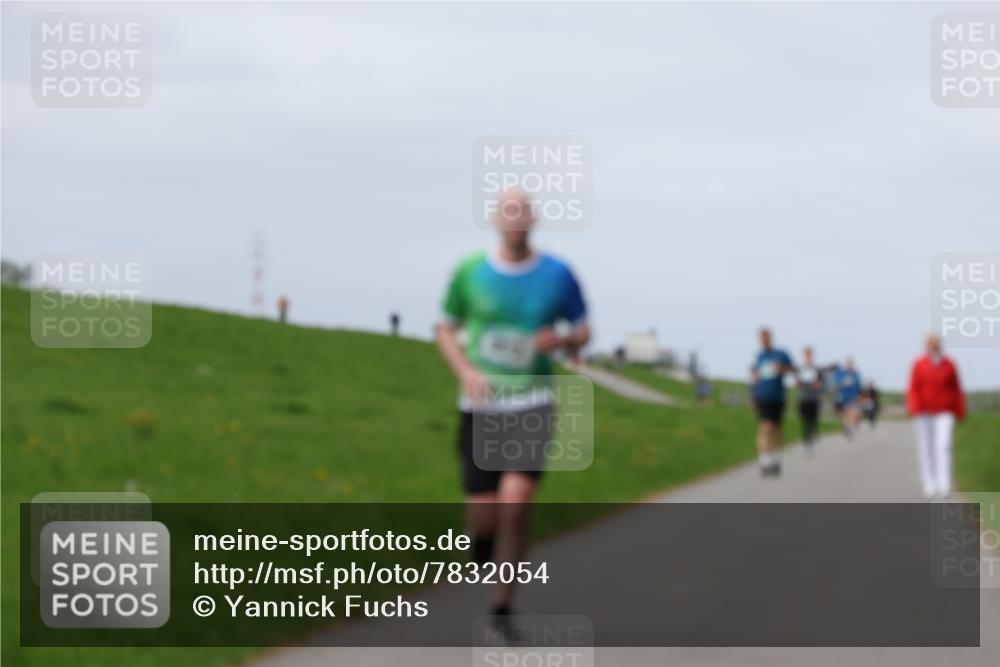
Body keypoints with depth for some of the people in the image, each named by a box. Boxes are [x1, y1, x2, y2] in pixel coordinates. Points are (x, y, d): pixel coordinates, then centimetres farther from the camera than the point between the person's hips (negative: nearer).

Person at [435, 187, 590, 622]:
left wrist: (564, 340, -12)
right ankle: (484, 545, 37)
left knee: (516, 503, -18)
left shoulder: (558, 276, -1)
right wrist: (465, 371, -9)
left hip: (530, 406, -1)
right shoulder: (469, 273, 0)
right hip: (479, 408, 1)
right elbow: (446, 331, 10)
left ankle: (502, 608, -7)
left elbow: (583, 330, 11)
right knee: (482, 517, -3)